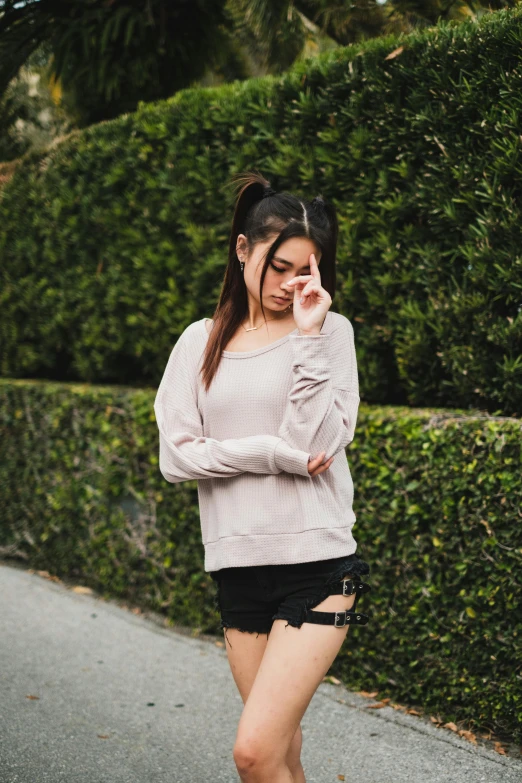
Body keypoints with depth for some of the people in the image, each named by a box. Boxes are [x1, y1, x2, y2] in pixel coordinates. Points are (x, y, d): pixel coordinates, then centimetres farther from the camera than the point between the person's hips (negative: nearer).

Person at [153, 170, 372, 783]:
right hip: (237, 567, 4)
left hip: (317, 564, -4)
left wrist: (306, 335, -16)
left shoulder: (329, 331, 1)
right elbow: (175, 457, 0)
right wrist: (275, 455, -10)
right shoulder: (201, 342, 9)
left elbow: (317, 442, -12)